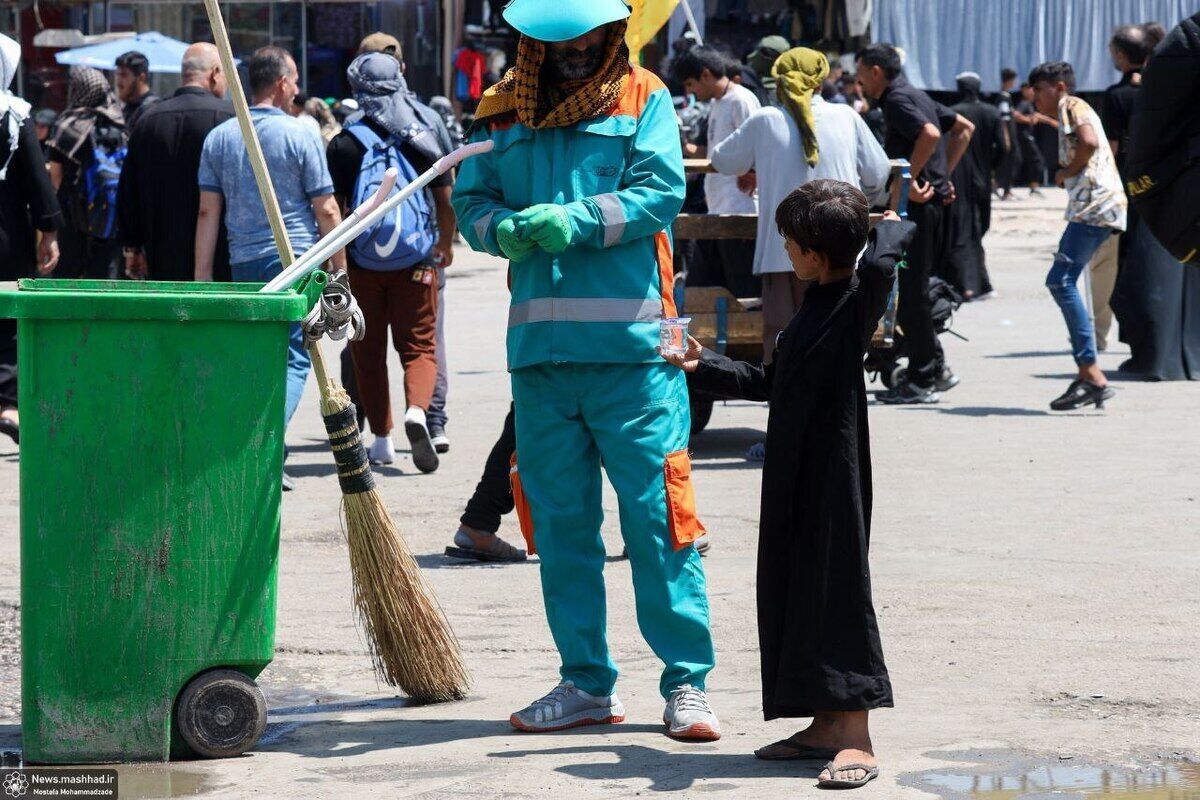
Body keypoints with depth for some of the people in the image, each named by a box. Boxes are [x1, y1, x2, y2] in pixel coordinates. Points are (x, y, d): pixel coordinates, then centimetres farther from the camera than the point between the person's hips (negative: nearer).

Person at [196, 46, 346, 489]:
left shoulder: (219, 137, 7)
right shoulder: (300, 136, -5)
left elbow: (207, 211, 6)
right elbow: (326, 210, -5)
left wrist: (203, 277, 8)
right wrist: (339, 269, 3)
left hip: (244, 264, 4)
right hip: (296, 260, -4)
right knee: (293, 357, -2)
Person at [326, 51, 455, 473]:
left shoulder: (344, 144, -5)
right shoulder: (424, 138, 0)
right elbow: (446, 200, 5)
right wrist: (446, 245, 22)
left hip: (362, 264, -1)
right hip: (415, 262, 1)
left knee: (369, 352, 11)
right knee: (419, 345, 5)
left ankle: (382, 437, 13)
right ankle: (417, 410, -22)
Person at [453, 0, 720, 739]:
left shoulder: (643, 99, 4)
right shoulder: (502, 110, 14)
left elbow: (661, 192, -7)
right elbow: (471, 198, 11)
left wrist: (576, 220, -19)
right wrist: (502, 229, -11)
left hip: (631, 344, -4)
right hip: (539, 345, 4)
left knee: (657, 514, -5)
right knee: (560, 520, 9)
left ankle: (688, 681, 1)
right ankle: (587, 683, 20)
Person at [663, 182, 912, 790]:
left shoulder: (856, 303, -11)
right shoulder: (815, 310, 17)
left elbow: (879, 262, -35)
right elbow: (769, 383, 28)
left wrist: (893, 227, -15)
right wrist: (702, 366, 26)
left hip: (834, 473, -9)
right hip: (793, 477, 9)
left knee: (836, 587, -8)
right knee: (795, 589, 11)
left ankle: (855, 737, -6)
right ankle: (826, 726, 19)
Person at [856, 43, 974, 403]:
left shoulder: (898, 100, -11)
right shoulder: (916, 95, 18)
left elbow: (930, 134, -28)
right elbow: (964, 128, 24)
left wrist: (909, 179, -21)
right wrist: (943, 175, 18)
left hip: (916, 204, -10)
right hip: (932, 198, 10)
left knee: (910, 291, -5)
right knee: (913, 289, 15)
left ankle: (922, 380, -2)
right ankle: (935, 369, 18)